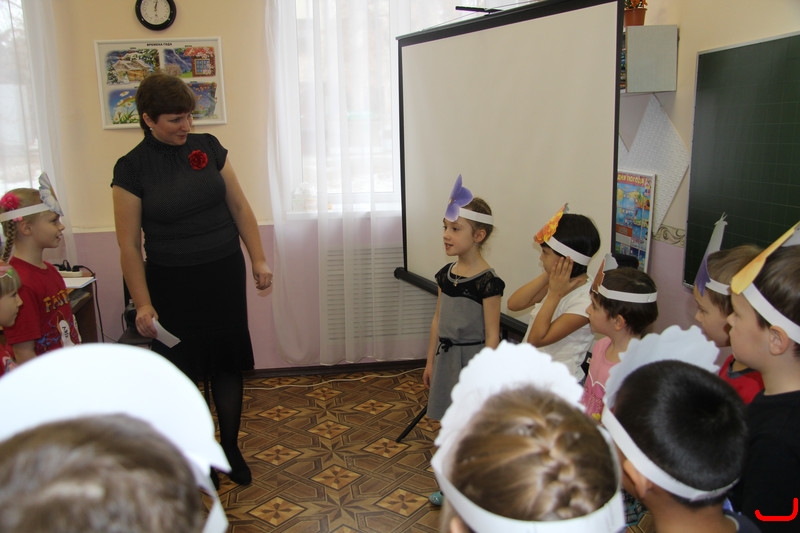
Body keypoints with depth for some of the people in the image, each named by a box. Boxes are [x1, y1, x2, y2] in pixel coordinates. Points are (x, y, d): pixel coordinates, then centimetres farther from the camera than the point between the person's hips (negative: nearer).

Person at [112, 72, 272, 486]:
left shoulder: (208, 147, 1)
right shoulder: (132, 168, -8)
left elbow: (239, 206, 6)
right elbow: (129, 245, -7)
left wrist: (258, 259, 1)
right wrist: (143, 304, -10)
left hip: (225, 275, 3)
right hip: (173, 283, -2)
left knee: (228, 363, 9)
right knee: (183, 369, 9)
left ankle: (230, 448, 27)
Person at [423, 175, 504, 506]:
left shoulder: (487, 282, -17)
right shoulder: (446, 274, 2)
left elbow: (492, 335, -15)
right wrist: (430, 361, 14)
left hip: (473, 358, -7)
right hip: (446, 356, 7)